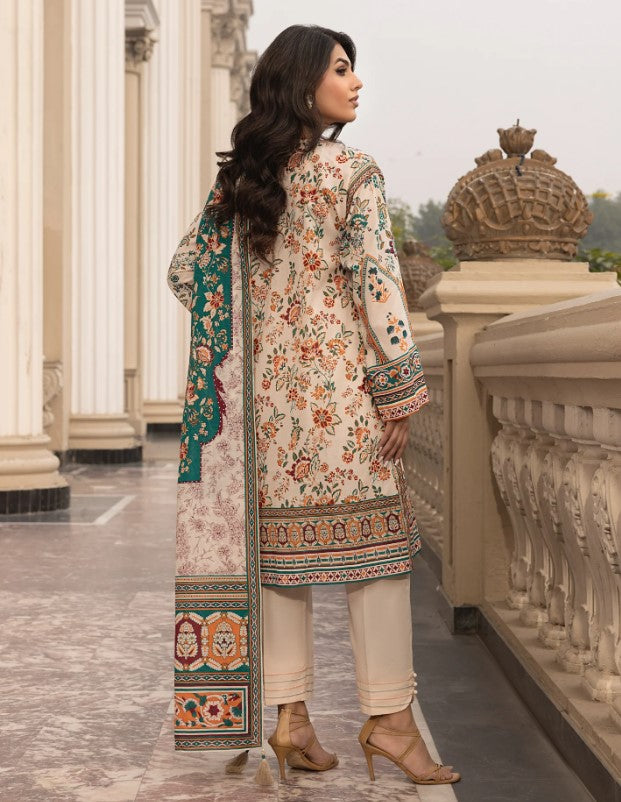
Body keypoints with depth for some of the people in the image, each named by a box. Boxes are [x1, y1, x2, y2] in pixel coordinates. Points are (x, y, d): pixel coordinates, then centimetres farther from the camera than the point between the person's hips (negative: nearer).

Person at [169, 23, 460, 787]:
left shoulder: (237, 179, 10)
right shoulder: (351, 169, -7)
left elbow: (186, 272, 11)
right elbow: (376, 279, -12)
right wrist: (402, 387, -10)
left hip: (264, 381, 6)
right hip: (338, 378, -6)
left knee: (283, 537, 8)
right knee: (373, 534, -1)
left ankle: (290, 716, 10)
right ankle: (388, 717, 0)